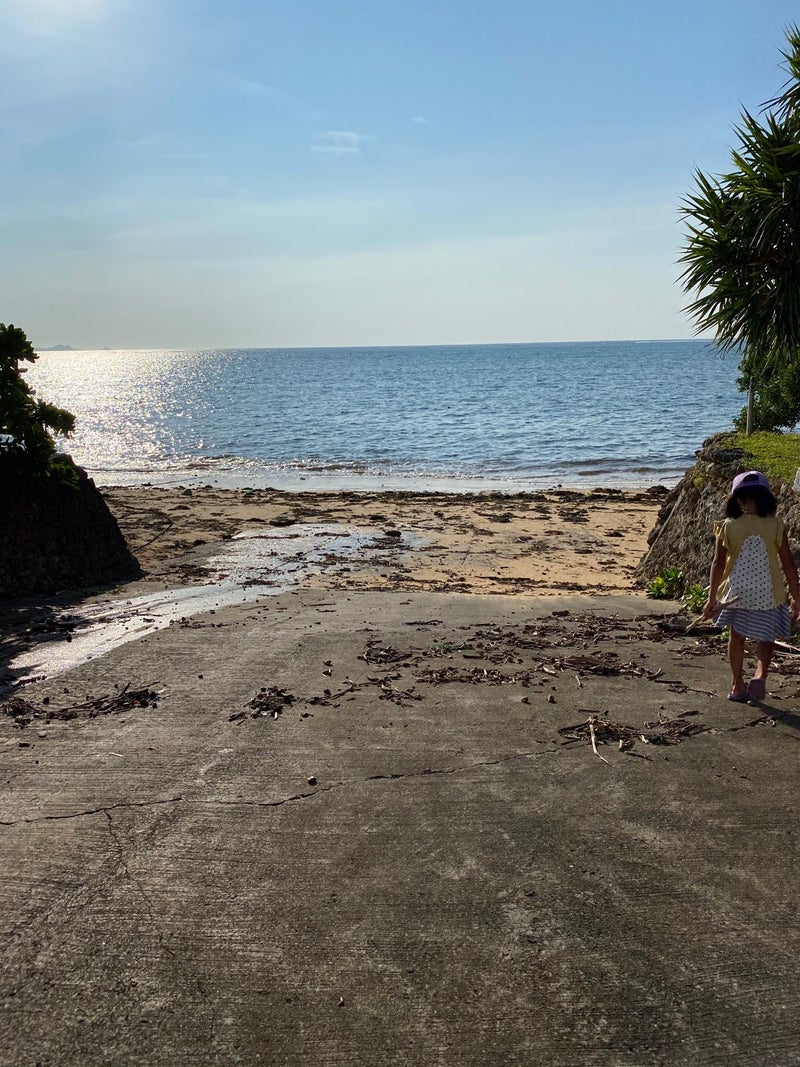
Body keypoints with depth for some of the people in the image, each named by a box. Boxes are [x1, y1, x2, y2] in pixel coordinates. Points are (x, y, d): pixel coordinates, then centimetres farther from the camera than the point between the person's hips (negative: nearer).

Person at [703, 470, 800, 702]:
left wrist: (712, 598, -1)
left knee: (737, 637, 18)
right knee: (765, 639, 12)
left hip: (736, 592, 1)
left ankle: (738, 687, 26)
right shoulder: (776, 526, -7)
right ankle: (760, 675, -14)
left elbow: (718, 565, -7)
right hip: (768, 595, -1)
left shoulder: (728, 527, -7)